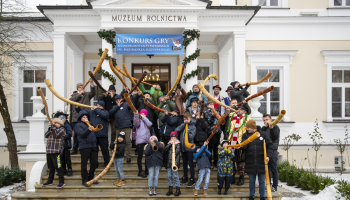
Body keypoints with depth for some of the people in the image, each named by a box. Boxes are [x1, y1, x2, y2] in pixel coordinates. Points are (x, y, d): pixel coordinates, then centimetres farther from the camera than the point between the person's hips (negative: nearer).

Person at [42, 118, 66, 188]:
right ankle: (50, 181, 23)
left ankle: (61, 182, -6)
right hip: (49, 151, 8)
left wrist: (53, 127, -11)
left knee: (58, 167, -9)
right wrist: (50, 129, 1)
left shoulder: (61, 129, 0)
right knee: (50, 167, 15)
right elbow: (46, 135, 12)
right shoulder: (52, 129, 23)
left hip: (56, 151, -8)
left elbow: (56, 135, -17)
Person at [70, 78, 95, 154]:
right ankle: (74, 149, 15)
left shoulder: (87, 95, 11)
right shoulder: (74, 95, 15)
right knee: (76, 134, 6)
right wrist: (79, 94, -7)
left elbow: (93, 93, -8)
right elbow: (71, 100, -5)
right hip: (76, 118, 1)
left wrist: (91, 83, -21)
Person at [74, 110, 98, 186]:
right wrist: (88, 130, -28)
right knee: (84, 164, -2)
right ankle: (85, 180, 4)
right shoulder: (78, 125, 4)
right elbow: (82, 134, -11)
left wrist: (90, 123, 2)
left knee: (94, 163, 7)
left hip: (93, 146, 6)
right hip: (84, 146, -6)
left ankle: (91, 178, 20)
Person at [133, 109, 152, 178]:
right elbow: (136, 124, -17)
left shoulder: (146, 120, 21)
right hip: (140, 141, -5)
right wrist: (136, 115, -29)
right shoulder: (138, 120, 7)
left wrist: (144, 118, 0)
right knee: (140, 156, -3)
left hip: (147, 140, 5)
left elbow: (150, 124, -1)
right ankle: (140, 172, 1)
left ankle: (147, 171, 17)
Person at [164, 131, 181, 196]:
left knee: (175, 176, -7)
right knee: (169, 176, 7)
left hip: (175, 162, -5)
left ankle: (178, 190, 0)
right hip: (168, 162, 5)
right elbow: (165, 149, 2)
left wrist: (175, 154, -31)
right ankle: (170, 189, 16)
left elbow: (178, 150, -12)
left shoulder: (178, 143, 5)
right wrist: (170, 144, -7)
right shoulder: (169, 143, 18)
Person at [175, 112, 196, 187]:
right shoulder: (183, 126, 10)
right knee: (184, 163, 15)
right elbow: (176, 130, -8)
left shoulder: (192, 127, -4)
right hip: (182, 147, 5)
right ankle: (185, 178, 26)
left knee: (190, 163, 0)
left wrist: (188, 134, -29)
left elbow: (191, 136, -12)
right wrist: (184, 124, -12)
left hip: (189, 148, -5)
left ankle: (192, 179, 6)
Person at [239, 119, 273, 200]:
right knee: (251, 180, 10)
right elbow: (244, 147, -6)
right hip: (250, 162, 1)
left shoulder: (263, 134, 1)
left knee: (262, 181, 6)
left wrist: (268, 155, -8)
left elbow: (269, 145, 3)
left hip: (261, 162, -1)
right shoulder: (246, 135, 4)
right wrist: (240, 146, -29)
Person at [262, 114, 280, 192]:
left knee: (274, 169, -1)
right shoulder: (263, 128, 15)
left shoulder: (275, 127, -1)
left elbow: (275, 137, -14)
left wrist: (271, 128, -24)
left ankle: (275, 186, 4)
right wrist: (265, 127, -10)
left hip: (273, 151, -5)